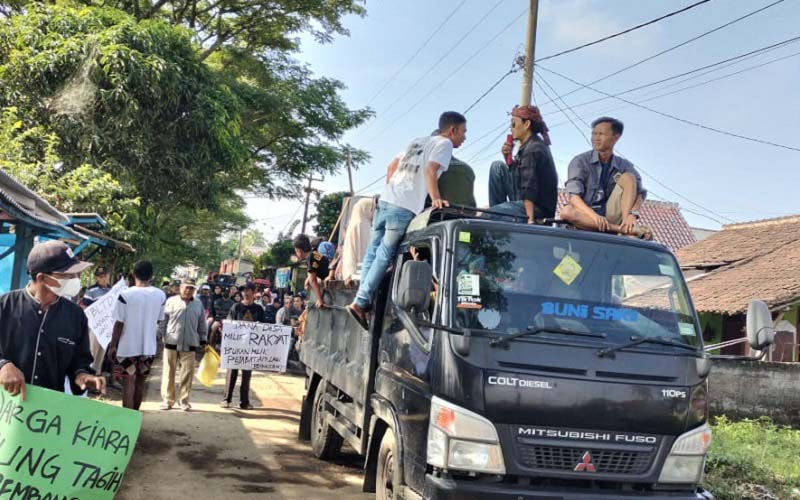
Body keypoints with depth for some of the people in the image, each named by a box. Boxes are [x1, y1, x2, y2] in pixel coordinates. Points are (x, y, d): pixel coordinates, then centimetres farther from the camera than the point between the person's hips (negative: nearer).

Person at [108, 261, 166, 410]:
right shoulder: (160, 295, -2)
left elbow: (119, 323, -10)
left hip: (128, 346, -3)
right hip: (148, 347, 3)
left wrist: (112, 346, -1)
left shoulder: (125, 294, -13)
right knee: (140, 383, 16)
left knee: (128, 383, 2)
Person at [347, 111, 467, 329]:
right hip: (404, 209, -8)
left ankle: (364, 301, 13)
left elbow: (391, 166, 26)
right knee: (384, 256, -5)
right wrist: (436, 198, -22)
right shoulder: (444, 144, 1)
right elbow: (430, 170, -16)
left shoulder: (417, 141, 24)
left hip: (386, 199, 8)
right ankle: (360, 302, -6)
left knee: (374, 252, 11)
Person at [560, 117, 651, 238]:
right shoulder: (580, 162, -1)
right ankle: (624, 229, -37)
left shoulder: (625, 166, 7)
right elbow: (574, 196, -14)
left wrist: (632, 214, -30)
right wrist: (594, 216, -33)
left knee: (628, 177, -12)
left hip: (612, 216, 1)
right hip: (588, 217, -1)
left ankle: (627, 223, -32)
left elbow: (639, 193, -7)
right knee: (567, 212, -34)